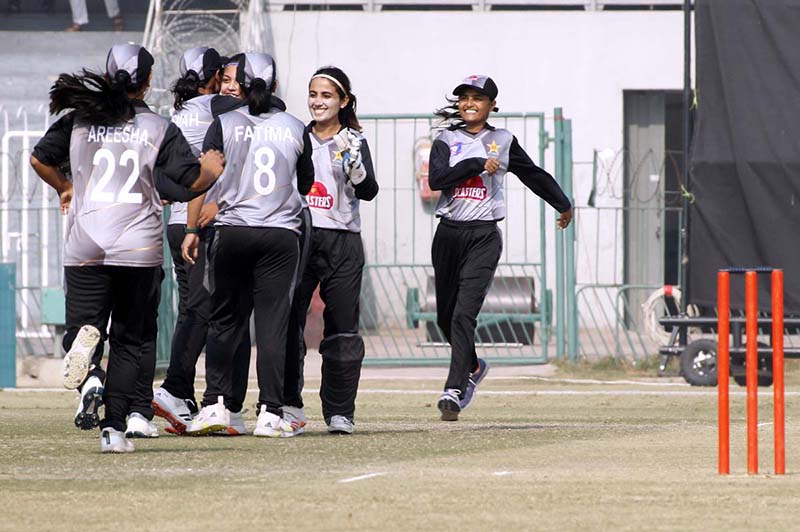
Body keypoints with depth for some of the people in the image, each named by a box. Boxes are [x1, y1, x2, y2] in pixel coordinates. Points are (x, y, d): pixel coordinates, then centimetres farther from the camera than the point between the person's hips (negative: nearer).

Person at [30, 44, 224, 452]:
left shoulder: (79, 121, 4)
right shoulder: (160, 129, -1)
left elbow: (39, 159, 12)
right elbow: (194, 181, -4)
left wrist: (64, 188, 32)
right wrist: (213, 167, 20)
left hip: (85, 247, 1)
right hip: (139, 248, -1)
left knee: (82, 327, 6)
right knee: (132, 340, 9)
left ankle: (91, 378, -30)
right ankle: (115, 428, -1)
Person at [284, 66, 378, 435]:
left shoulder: (354, 142, 3)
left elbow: (368, 191, -9)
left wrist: (355, 167, -26)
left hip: (342, 242, -2)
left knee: (342, 328, -2)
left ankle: (340, 412, 1)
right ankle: (289, 403, 2)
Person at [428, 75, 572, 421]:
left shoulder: (502, 142, 6)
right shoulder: (446, 142, 7)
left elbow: (534, 175, 19)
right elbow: (436, 179, -11)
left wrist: (563, 205, 30)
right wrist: (477, 165, -16)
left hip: (484, 236, -3)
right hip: (449, 233, 3)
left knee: (464, 314, -15)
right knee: (445, 315, 11)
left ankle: (454, 391, -20)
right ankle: (473, 367, 39)